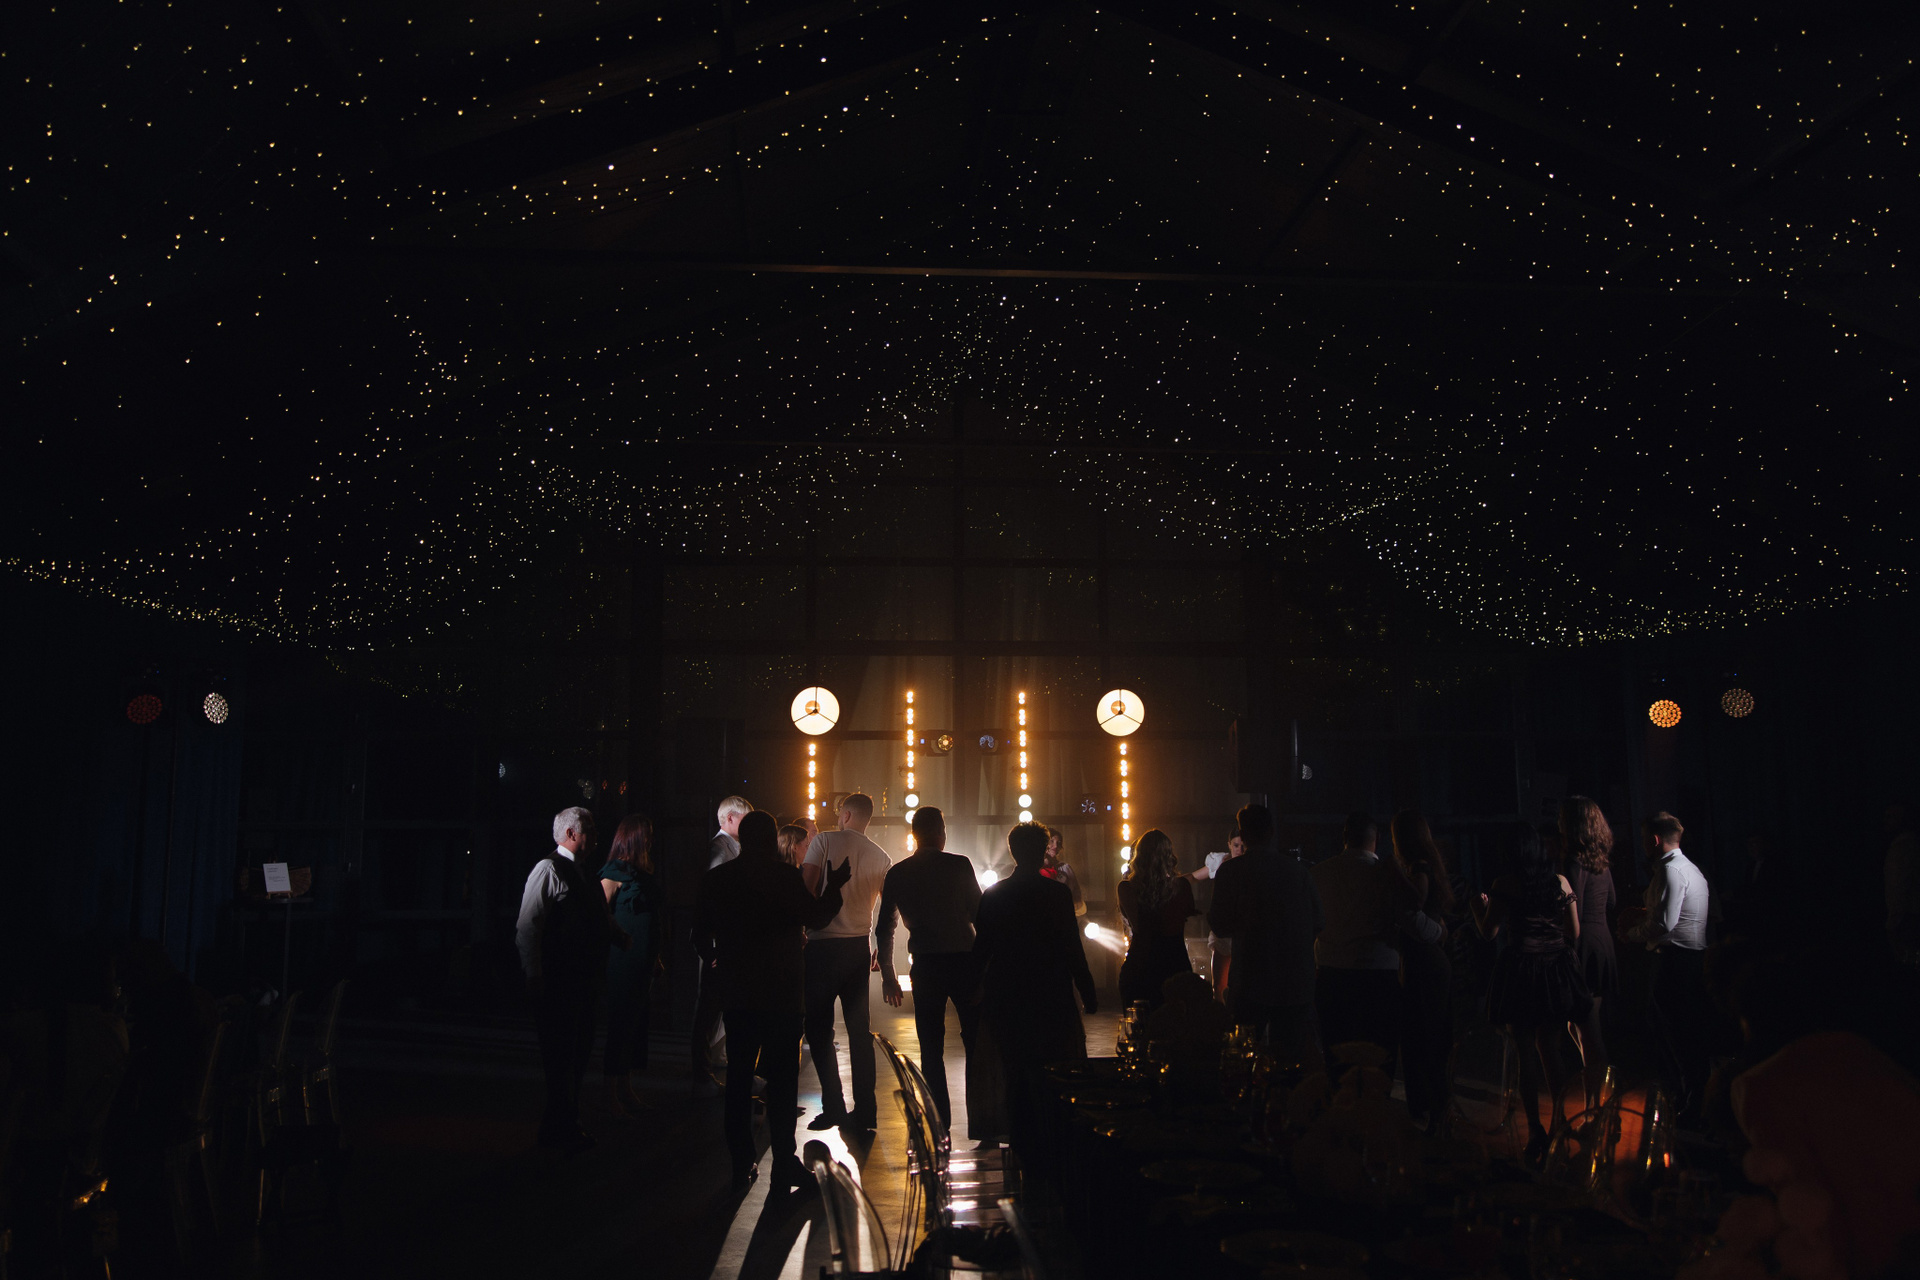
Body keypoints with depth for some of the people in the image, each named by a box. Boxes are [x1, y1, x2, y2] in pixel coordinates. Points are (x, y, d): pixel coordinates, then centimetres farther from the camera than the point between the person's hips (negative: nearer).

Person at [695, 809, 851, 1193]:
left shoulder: (715, 879, 3)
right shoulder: (785, 877, -13)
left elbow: (701, 931, 11)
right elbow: (816, 917, -9)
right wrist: (837, 883, 4)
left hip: (735, 995, 5)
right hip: (781, 993, -4)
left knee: (738, 1078, 12)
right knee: (782, 1079, 2)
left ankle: (741, 1164, 16)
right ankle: (784, 1164, 5)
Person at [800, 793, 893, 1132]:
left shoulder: (825, 841, -5)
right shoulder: (881, 858, 7)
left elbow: (806, 886, -14)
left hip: (823, 944, -4)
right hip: (860, 948, 4)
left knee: (819, 1029, 3)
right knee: (859, 1029, 11)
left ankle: (833, 1107, -1)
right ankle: (865, 1110, 12)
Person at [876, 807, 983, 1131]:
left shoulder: (897, 873, 5)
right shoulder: (959, 866, -2)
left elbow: (883, 928, 7)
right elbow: (980, 915, -2)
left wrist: (887, 976, 14)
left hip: (925, 967, 2)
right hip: (964, 961, -1)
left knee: (931, 1047, 7)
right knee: (976, 1043, 9)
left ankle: (940, 1126, 7)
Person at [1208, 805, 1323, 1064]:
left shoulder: (1230, 871, -7)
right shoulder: (1298, 869, 1)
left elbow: (1221, 926, -5)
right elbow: (1317, 922, 6)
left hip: (1250, 984, -3)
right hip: (1296, 984, 3)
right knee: (1291, 1057, 9)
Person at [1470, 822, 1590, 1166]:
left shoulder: (1505, 884, -8)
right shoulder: (1560, 881, 3)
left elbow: (1489, 932, -8)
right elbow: (1574, 931, 5)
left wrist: (1478, 907, 11)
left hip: (1521, 968, -4)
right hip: (1557, 968, 4)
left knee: (1526, 1052, 3)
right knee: (1549, 1046, 19)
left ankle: (1535, 1128, 2)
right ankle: (1558, 1115, 26)